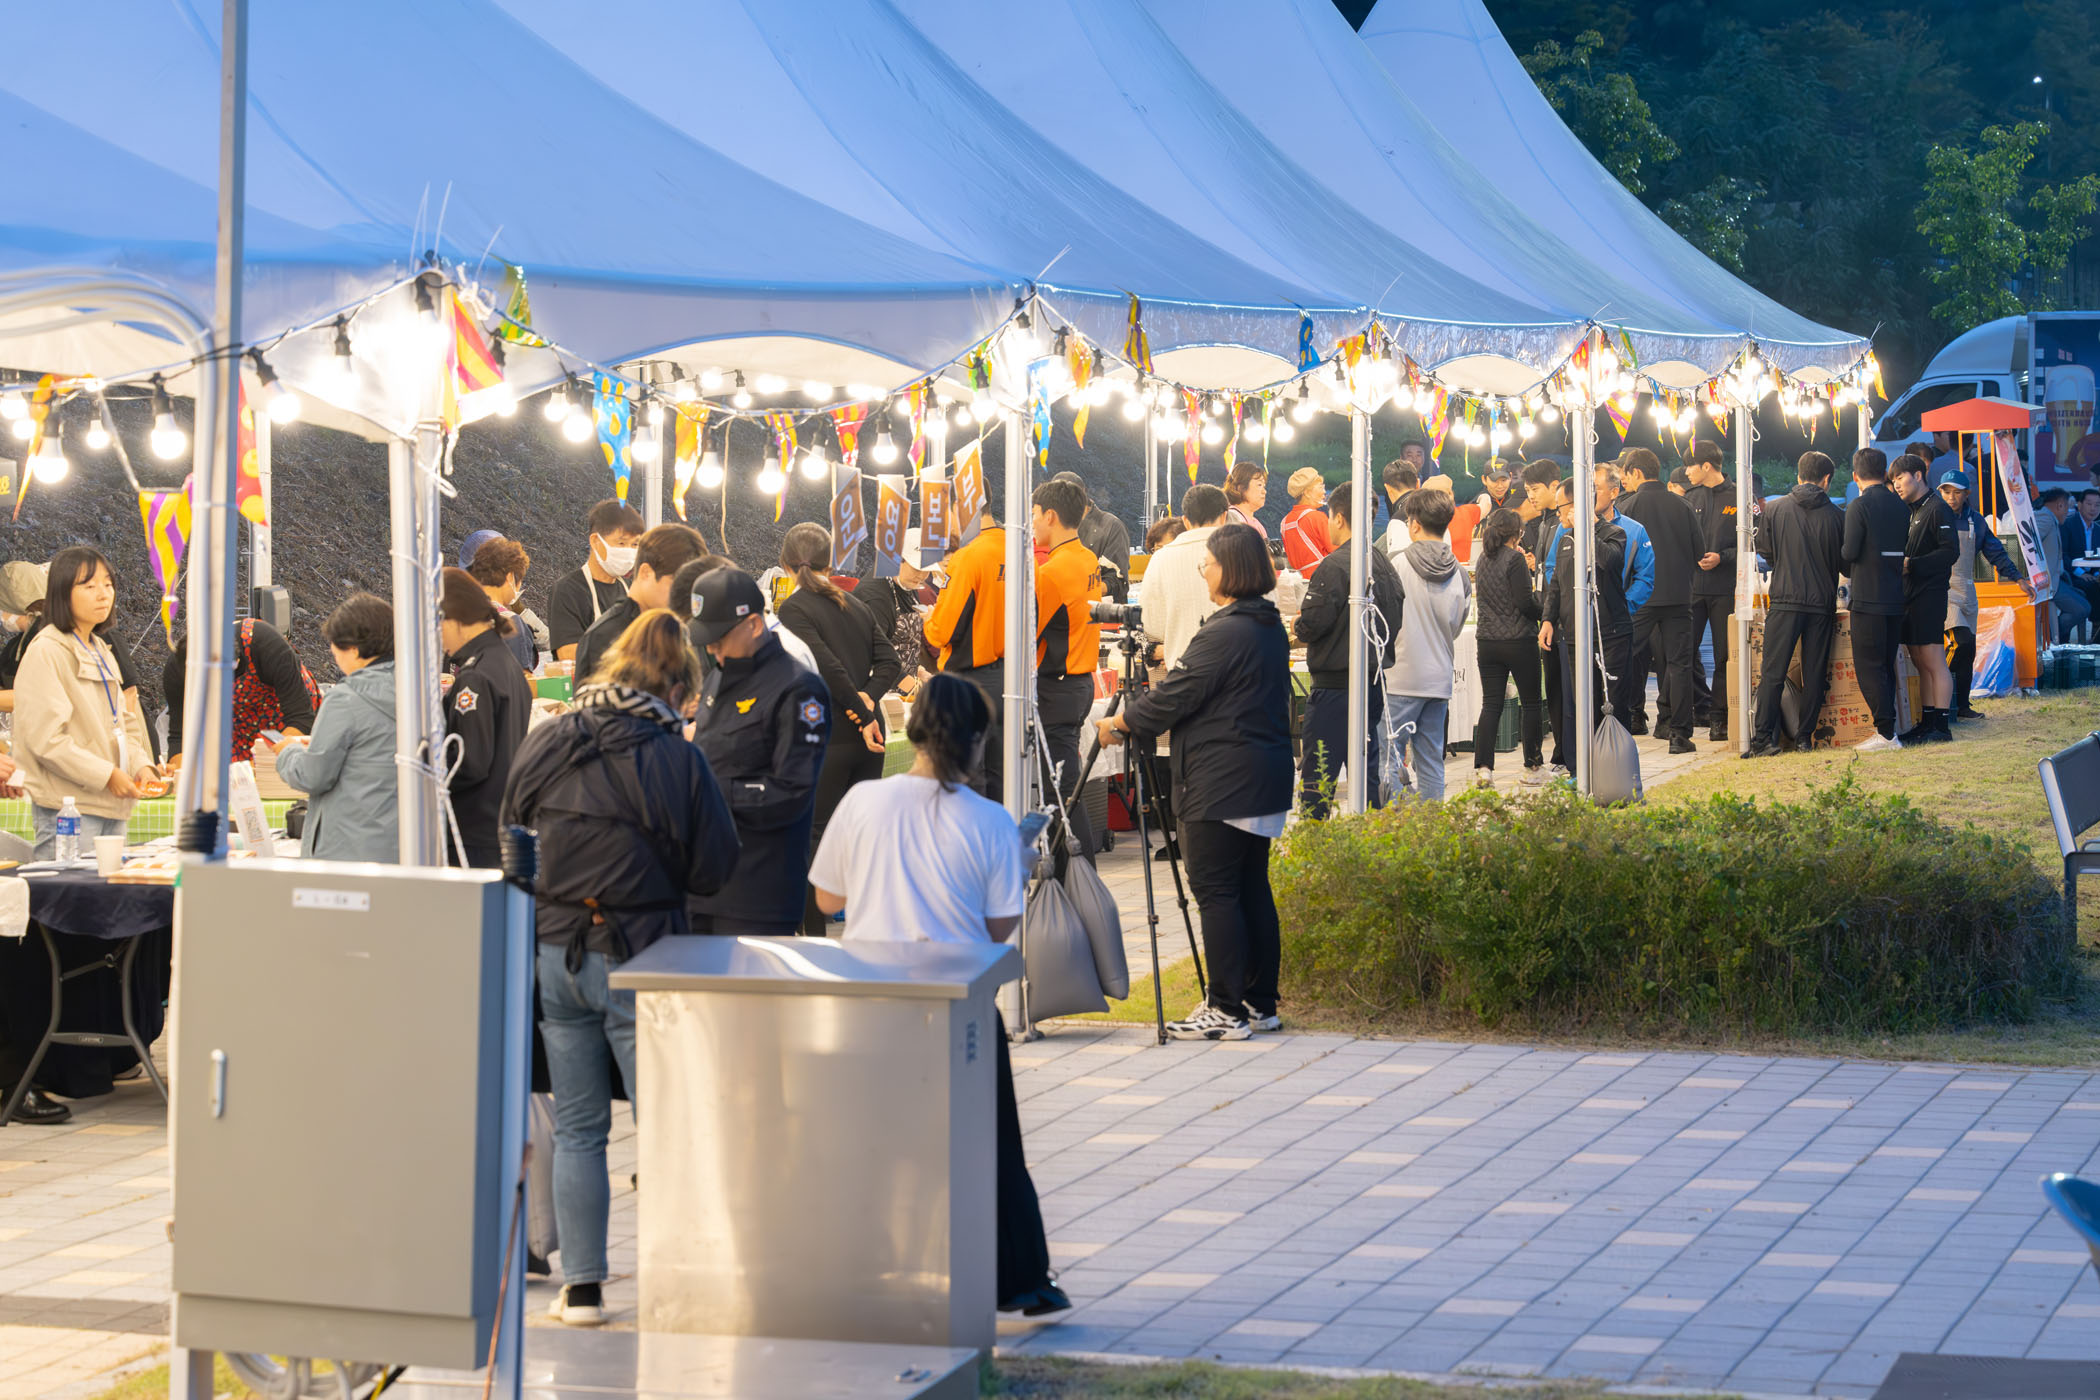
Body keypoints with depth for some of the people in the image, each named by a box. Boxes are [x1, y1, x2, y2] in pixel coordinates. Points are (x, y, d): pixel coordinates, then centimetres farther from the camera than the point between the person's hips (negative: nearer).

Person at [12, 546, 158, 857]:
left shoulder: (102, 653, 18)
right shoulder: (46, 652, -9)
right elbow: (45, 738, -16)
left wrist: (141, 765, 1)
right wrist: (107, 775, -17)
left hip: (112, 806, 8)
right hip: (67, 806, -8)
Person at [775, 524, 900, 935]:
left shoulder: (794, 608, -7)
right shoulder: (855, 605, 14)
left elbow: (828, 666, -18)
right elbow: (889, 661, 8)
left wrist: (862, 714, -13)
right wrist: (869, 698, -6)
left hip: (828, 735, -7)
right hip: (870, 734, 7)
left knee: (814, 837, -2)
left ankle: (814, 935, -4)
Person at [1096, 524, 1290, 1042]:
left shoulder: (1223, 634, -17)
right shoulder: (1271, 627, 12)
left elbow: (1172, 698, -14)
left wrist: (1118, 724, 1)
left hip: (1221, 785, -9)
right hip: (1265, 782, 9)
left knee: (1215, 890, -5)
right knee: (1252, 888, 13)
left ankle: (1227, 1010, -4)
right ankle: (1260, 1003, 16)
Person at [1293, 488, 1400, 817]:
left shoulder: (1335, 566, -16)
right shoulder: (1385, 565, 8)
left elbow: (1312, 625, -20)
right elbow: (1395, 625, 14)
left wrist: (1297, 627, 1)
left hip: (1336, 684, -8)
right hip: (1375, 679, 8)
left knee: (1316, 777, -3)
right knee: (1367, 768, 14)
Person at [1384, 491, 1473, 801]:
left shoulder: (1400, 566, -11)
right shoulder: (1459, 574, 4)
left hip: (1401, 676, -5)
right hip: (1440, 677, 5)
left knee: (1389, 756, -3)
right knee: (1432, 759, 10)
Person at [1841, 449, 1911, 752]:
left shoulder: (1858, 506, -11)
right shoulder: (1901, 507, 8)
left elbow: (1850, 552, -15)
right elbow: (1904, 551, 14)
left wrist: (1848, 573, 8)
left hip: (1868, 598, -6)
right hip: (1896, 598, 6)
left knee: (1869, 667, -3)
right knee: (1886, 666, 14)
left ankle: (1885, 733, -8)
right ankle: (1888, 729, 14)